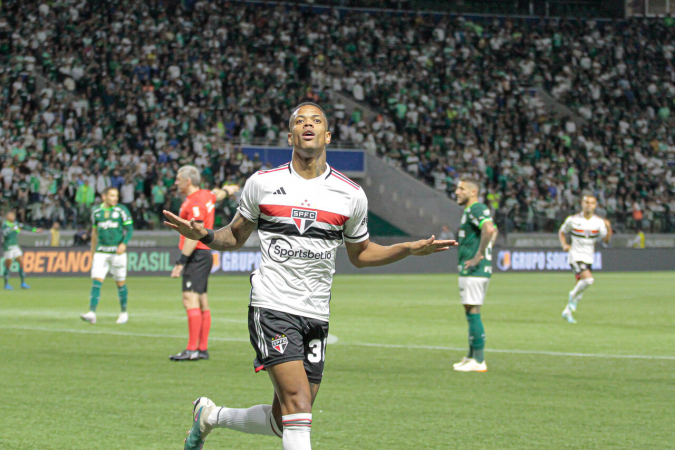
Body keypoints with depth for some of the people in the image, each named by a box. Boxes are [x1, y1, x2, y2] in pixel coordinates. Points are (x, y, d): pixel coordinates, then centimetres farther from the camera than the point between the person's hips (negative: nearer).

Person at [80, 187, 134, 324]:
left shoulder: (121, 210, -1)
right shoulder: (96, 211, 9)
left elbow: (130, 229, -1)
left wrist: (124, 244, -19)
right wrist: (93, 252, 21)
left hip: (117, 252, -2)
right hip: (101, 252, 2)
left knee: (120, 283, 6)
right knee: (96, 282, -10)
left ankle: (124, 312, 23)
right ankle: (92, 314, -17)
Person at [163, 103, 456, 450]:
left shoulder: (352, 195, 6)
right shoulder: (262, 183, 3)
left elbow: (360, 254, 19)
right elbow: (235, 236, 13)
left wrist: (410, 249, 4)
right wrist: (205, 235, -8)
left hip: (316, 315, 4)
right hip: (272, 307, -3)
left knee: (284, 420, 6)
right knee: (298, 404, -20)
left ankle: (211, 415, 32)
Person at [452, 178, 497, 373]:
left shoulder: (475, 209, -13)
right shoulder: (470, 210, 19)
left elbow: (489, 229, -31)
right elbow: (493, 230, 34)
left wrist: (478, 256, -24)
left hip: (474, 270, -11)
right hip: (472, 270, 11)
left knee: (473, 312, -10)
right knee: (471, 313, 15)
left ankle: (478, 361, -10)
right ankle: (472, 356, 21)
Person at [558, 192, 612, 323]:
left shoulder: (599, 222, -1)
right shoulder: (573, 220, -6)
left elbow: (606, 240, -5)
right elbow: (562, 232, 9)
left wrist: (608, 228, -22)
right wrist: (564, 245, -8)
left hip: (589, 257, 4)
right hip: (575, 255, -4)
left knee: (580, 284, 9)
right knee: (588, 279, -26)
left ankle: (567, 312, 26)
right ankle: (573, 296, 2)